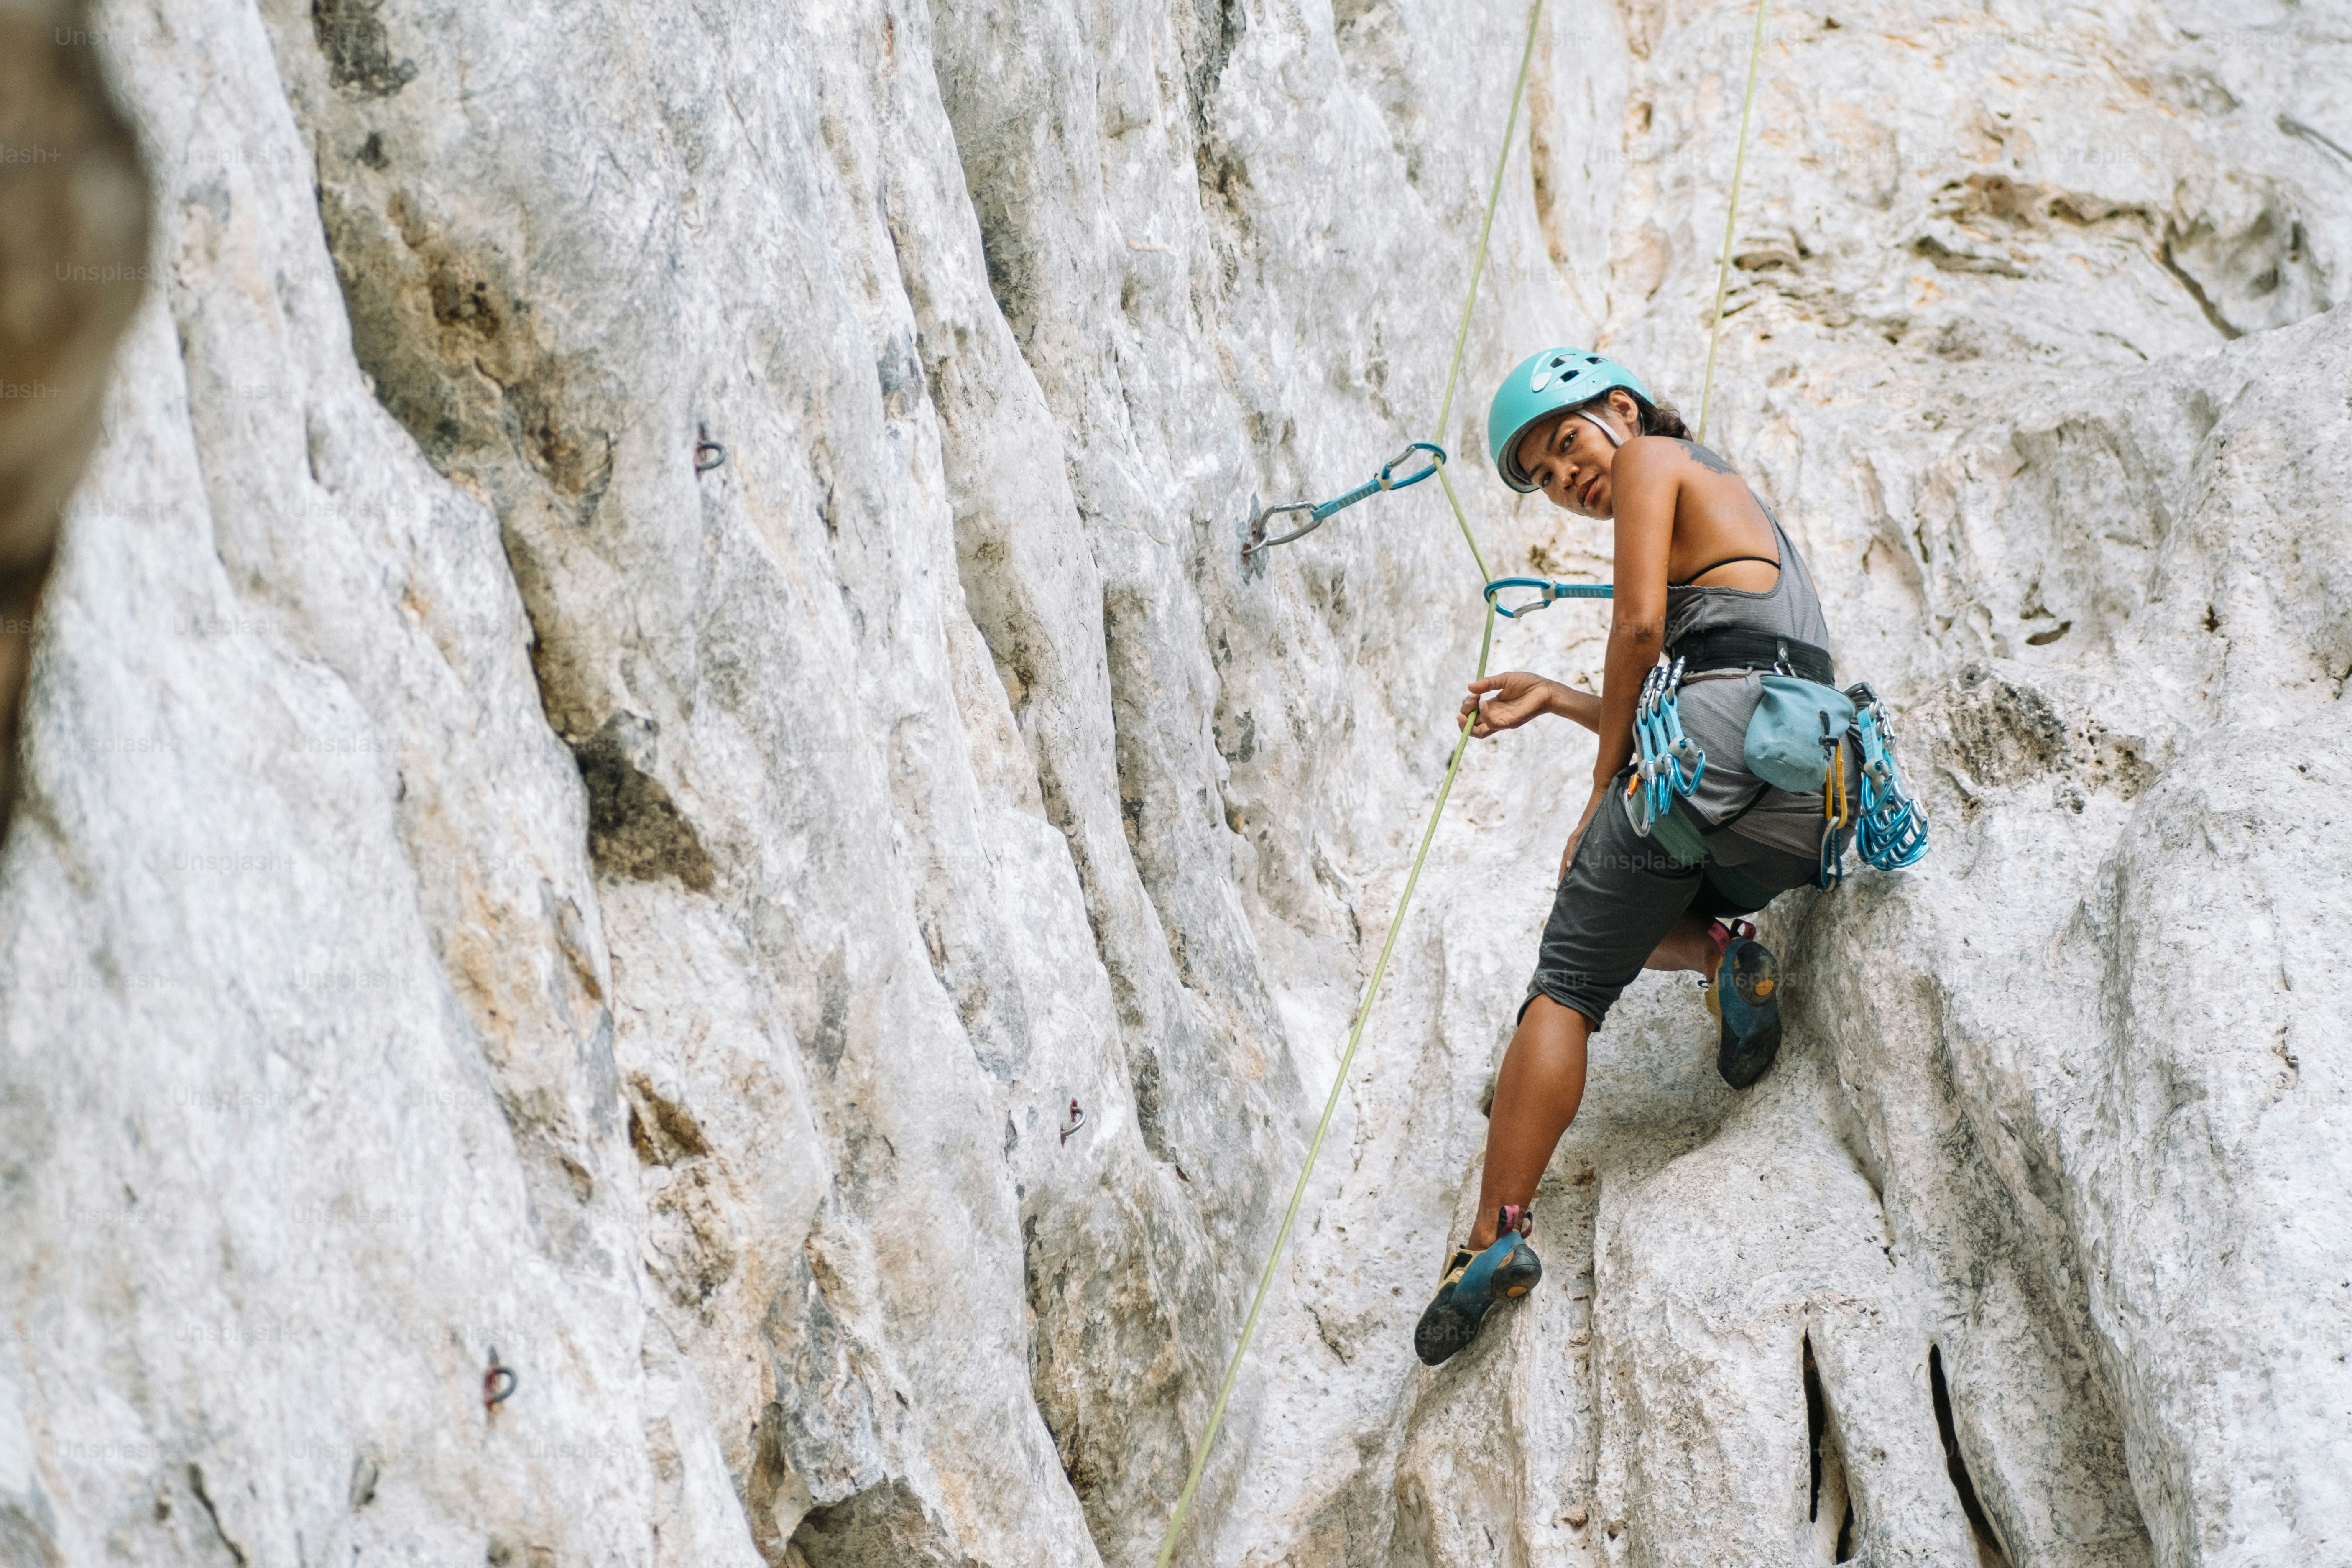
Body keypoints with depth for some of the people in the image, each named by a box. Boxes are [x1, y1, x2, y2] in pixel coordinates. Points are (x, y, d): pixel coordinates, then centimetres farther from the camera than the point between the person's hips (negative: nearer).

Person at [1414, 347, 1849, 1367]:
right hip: (1807, 811, 8)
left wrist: (1605, 786, 2)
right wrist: (1557, 701, 28)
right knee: (1637, 910, 32)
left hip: (1715, 749, -8)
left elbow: (1640, 625, -5)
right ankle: (1725, 952, 1)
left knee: (1566, 985, -4)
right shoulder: (1735, 508, 33)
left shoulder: (1651, 458, 9)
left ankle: (1500, 1230, -16)